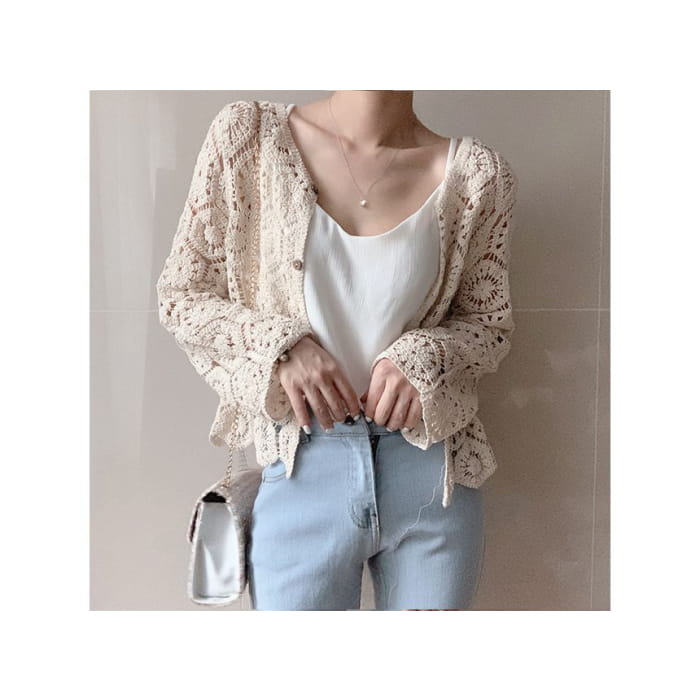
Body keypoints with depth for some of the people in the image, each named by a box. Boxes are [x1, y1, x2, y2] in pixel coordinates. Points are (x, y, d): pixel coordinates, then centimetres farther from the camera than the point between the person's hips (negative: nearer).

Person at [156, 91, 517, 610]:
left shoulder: (477, 172, -3)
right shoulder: (248, 135, -4)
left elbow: (491, 321, 8)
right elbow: (180, 296, 1)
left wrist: (425, 356, -14)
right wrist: (281, 344, -16)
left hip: (432, 475, 2)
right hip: (301, 473, -1)